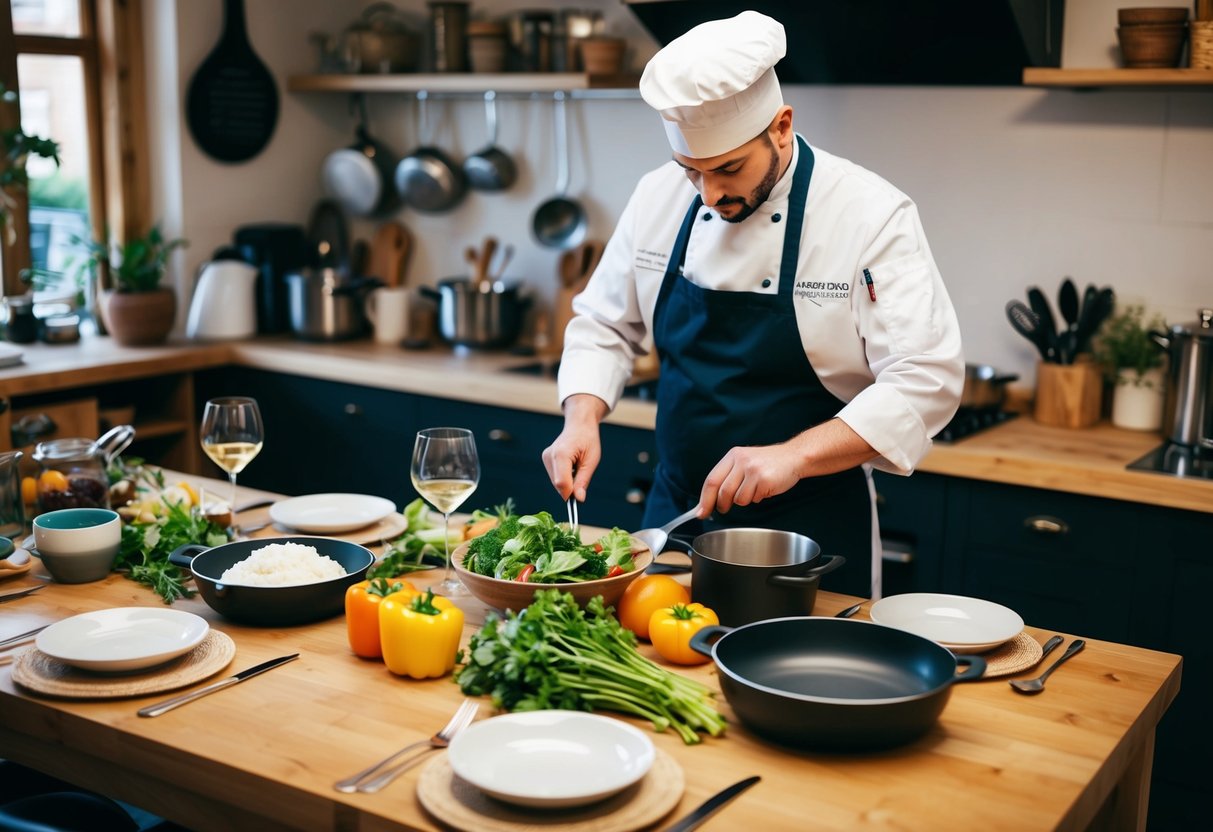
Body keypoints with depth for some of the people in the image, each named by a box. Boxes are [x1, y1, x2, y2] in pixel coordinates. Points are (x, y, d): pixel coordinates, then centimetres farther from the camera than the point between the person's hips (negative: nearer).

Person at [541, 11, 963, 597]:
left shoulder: (871, 214, -16)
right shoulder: (658, 197, -2)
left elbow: (925, 381, -20)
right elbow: (604, 325, 9)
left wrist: (792, 457, -31)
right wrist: (582, 418, -9)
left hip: (810, 530, -4)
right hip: (675, 510, 4)